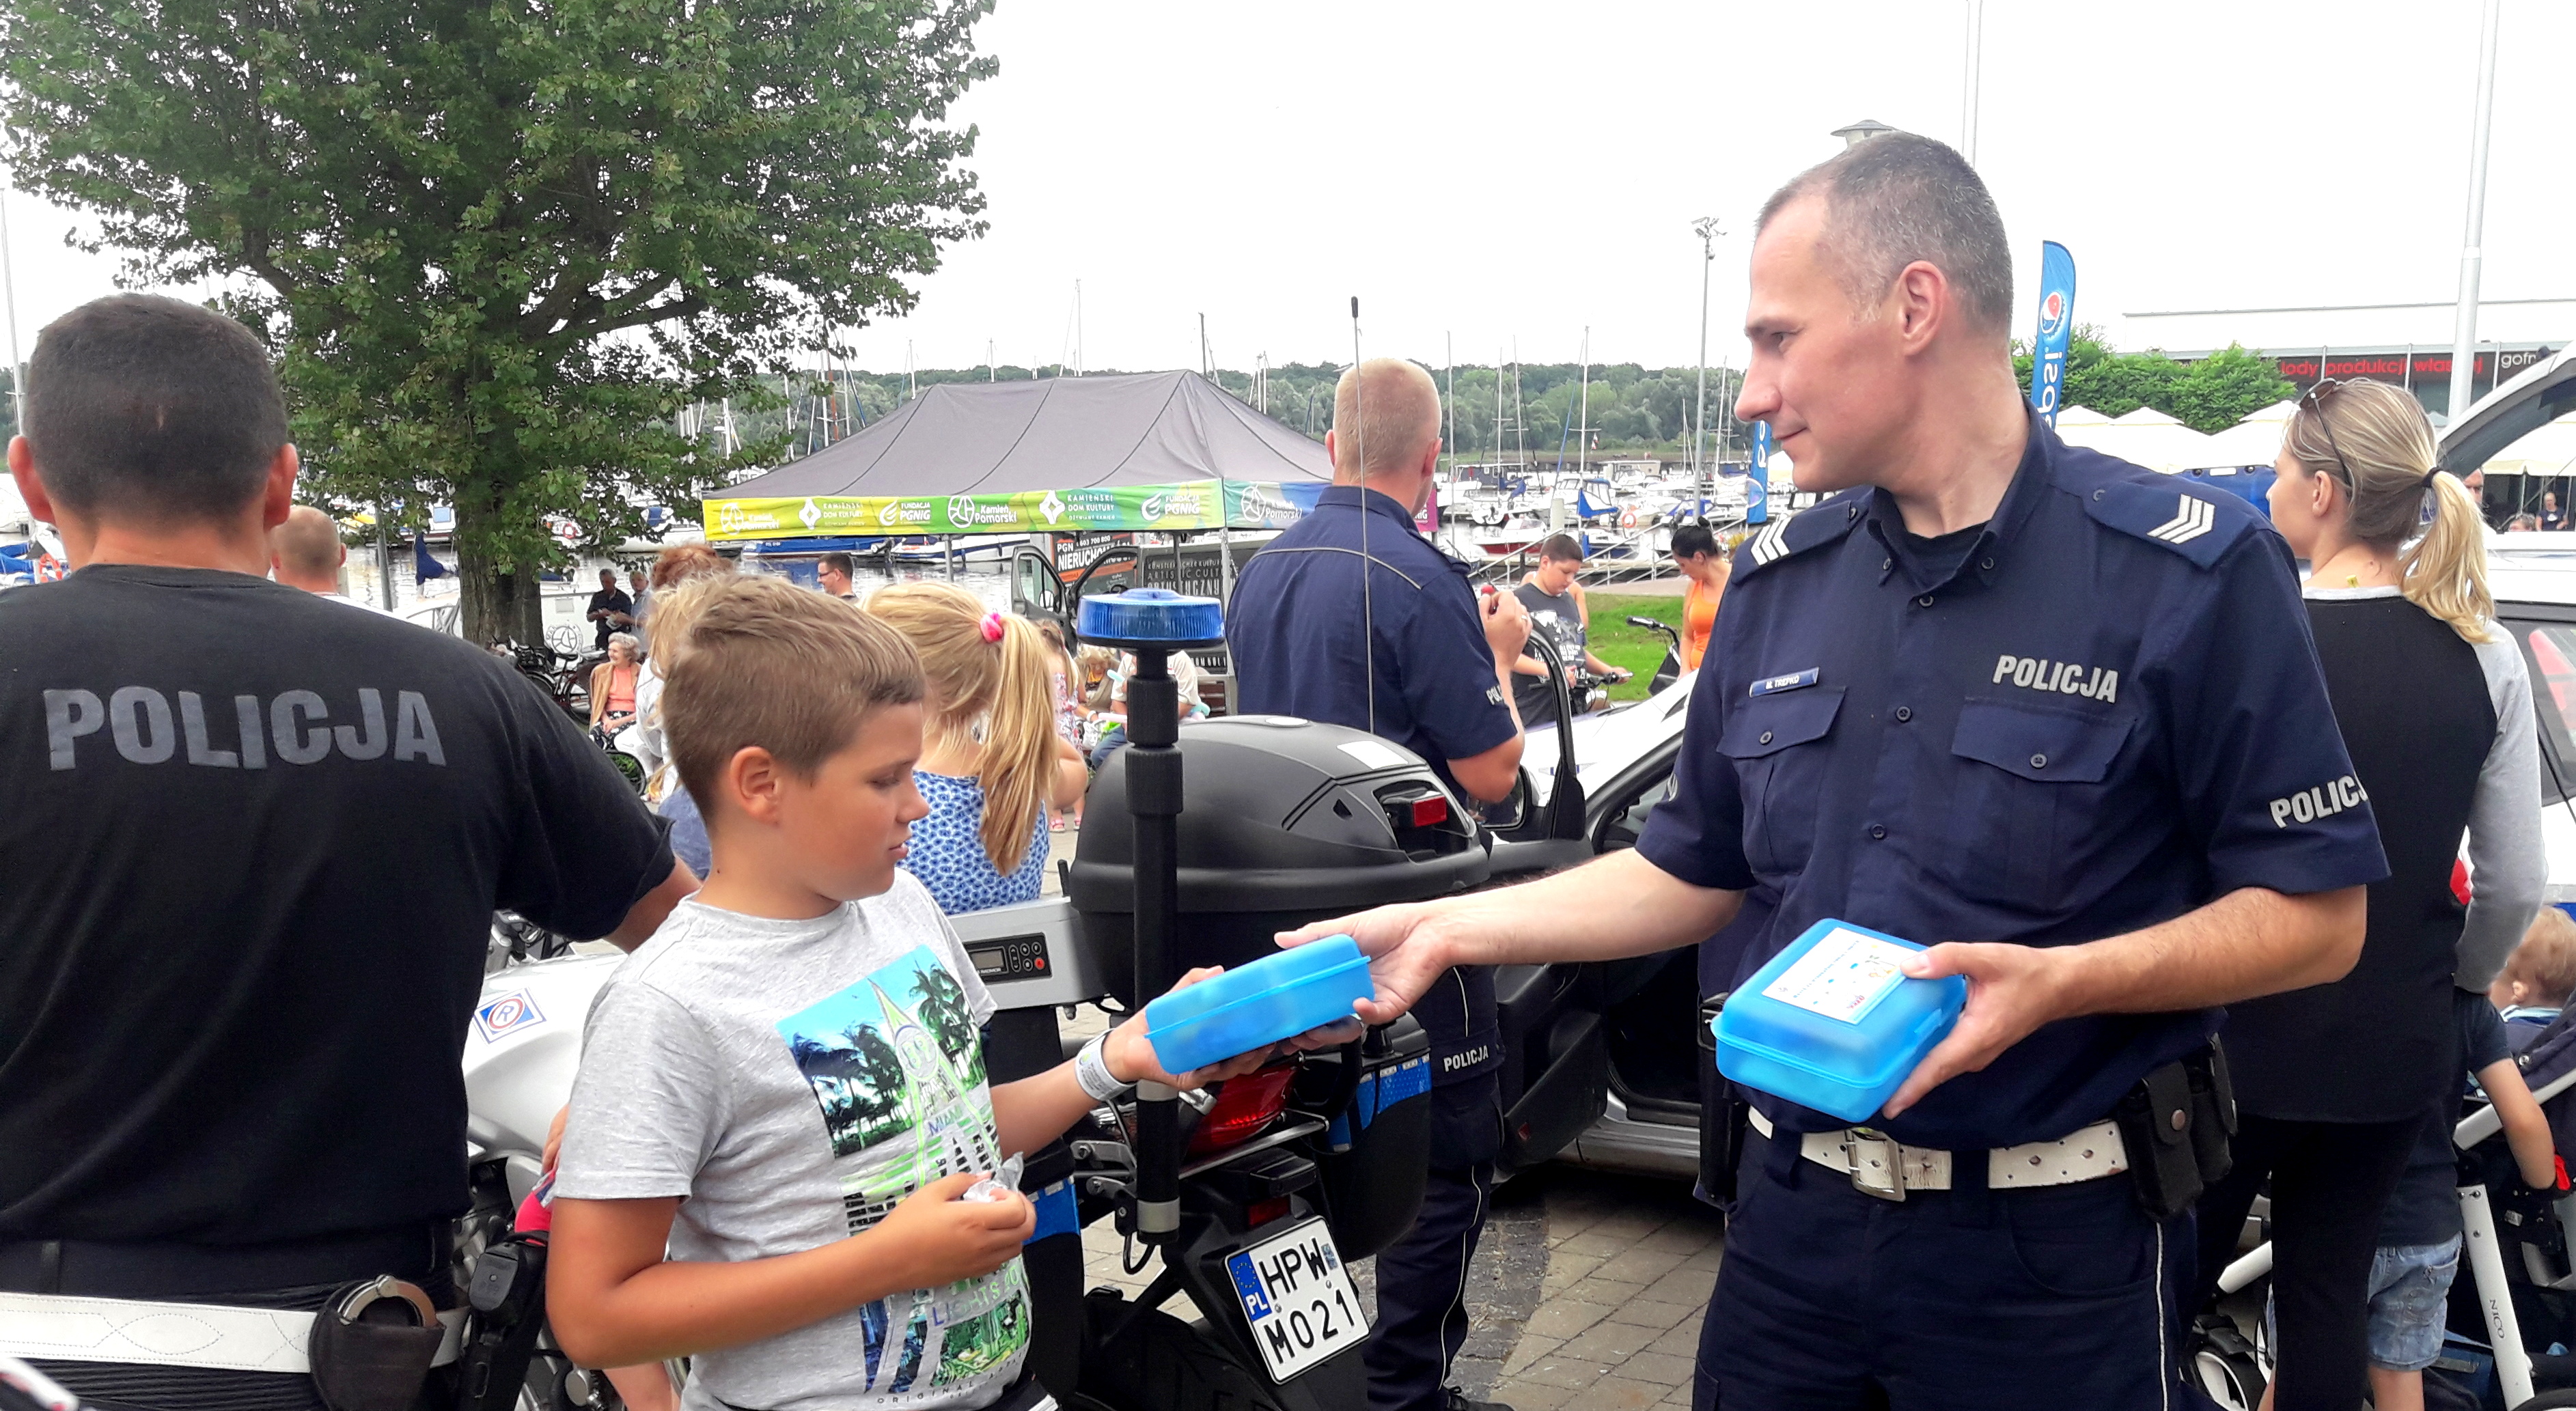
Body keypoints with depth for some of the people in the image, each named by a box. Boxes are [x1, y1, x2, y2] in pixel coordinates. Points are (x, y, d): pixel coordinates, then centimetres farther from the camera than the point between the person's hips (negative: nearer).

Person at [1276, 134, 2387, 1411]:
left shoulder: (2189, 572, -12)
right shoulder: (1778, 579, 5)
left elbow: (2317, 915, -10)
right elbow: (1697, 874, 11)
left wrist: (2063, 980, -25)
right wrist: (1448, 927, 3)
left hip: (2051, 1247, -4)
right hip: (1792, 1210, 5)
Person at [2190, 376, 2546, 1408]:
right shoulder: (2488, 657, -3)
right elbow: (2517, 884, 2)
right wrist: (2455, 981, 20)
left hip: (2248, 1030, -4)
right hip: (2396, 1044, 4)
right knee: (2329, 1286, 16)